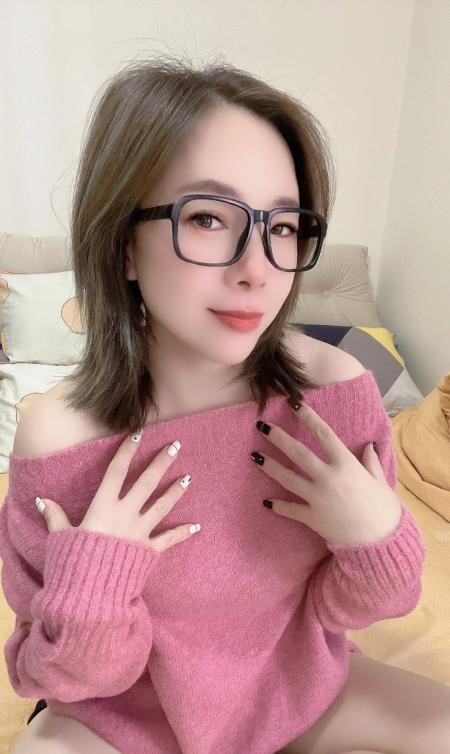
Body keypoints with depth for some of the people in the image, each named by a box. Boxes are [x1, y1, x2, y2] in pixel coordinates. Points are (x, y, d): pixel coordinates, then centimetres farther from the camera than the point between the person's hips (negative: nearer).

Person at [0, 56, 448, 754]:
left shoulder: (337, 385, -22)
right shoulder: (57, 436, -27)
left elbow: (337, 609, -7)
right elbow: (58, 675, -12)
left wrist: (378, 540, -27)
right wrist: (86, 589, -32)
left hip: (300, 687, 3)